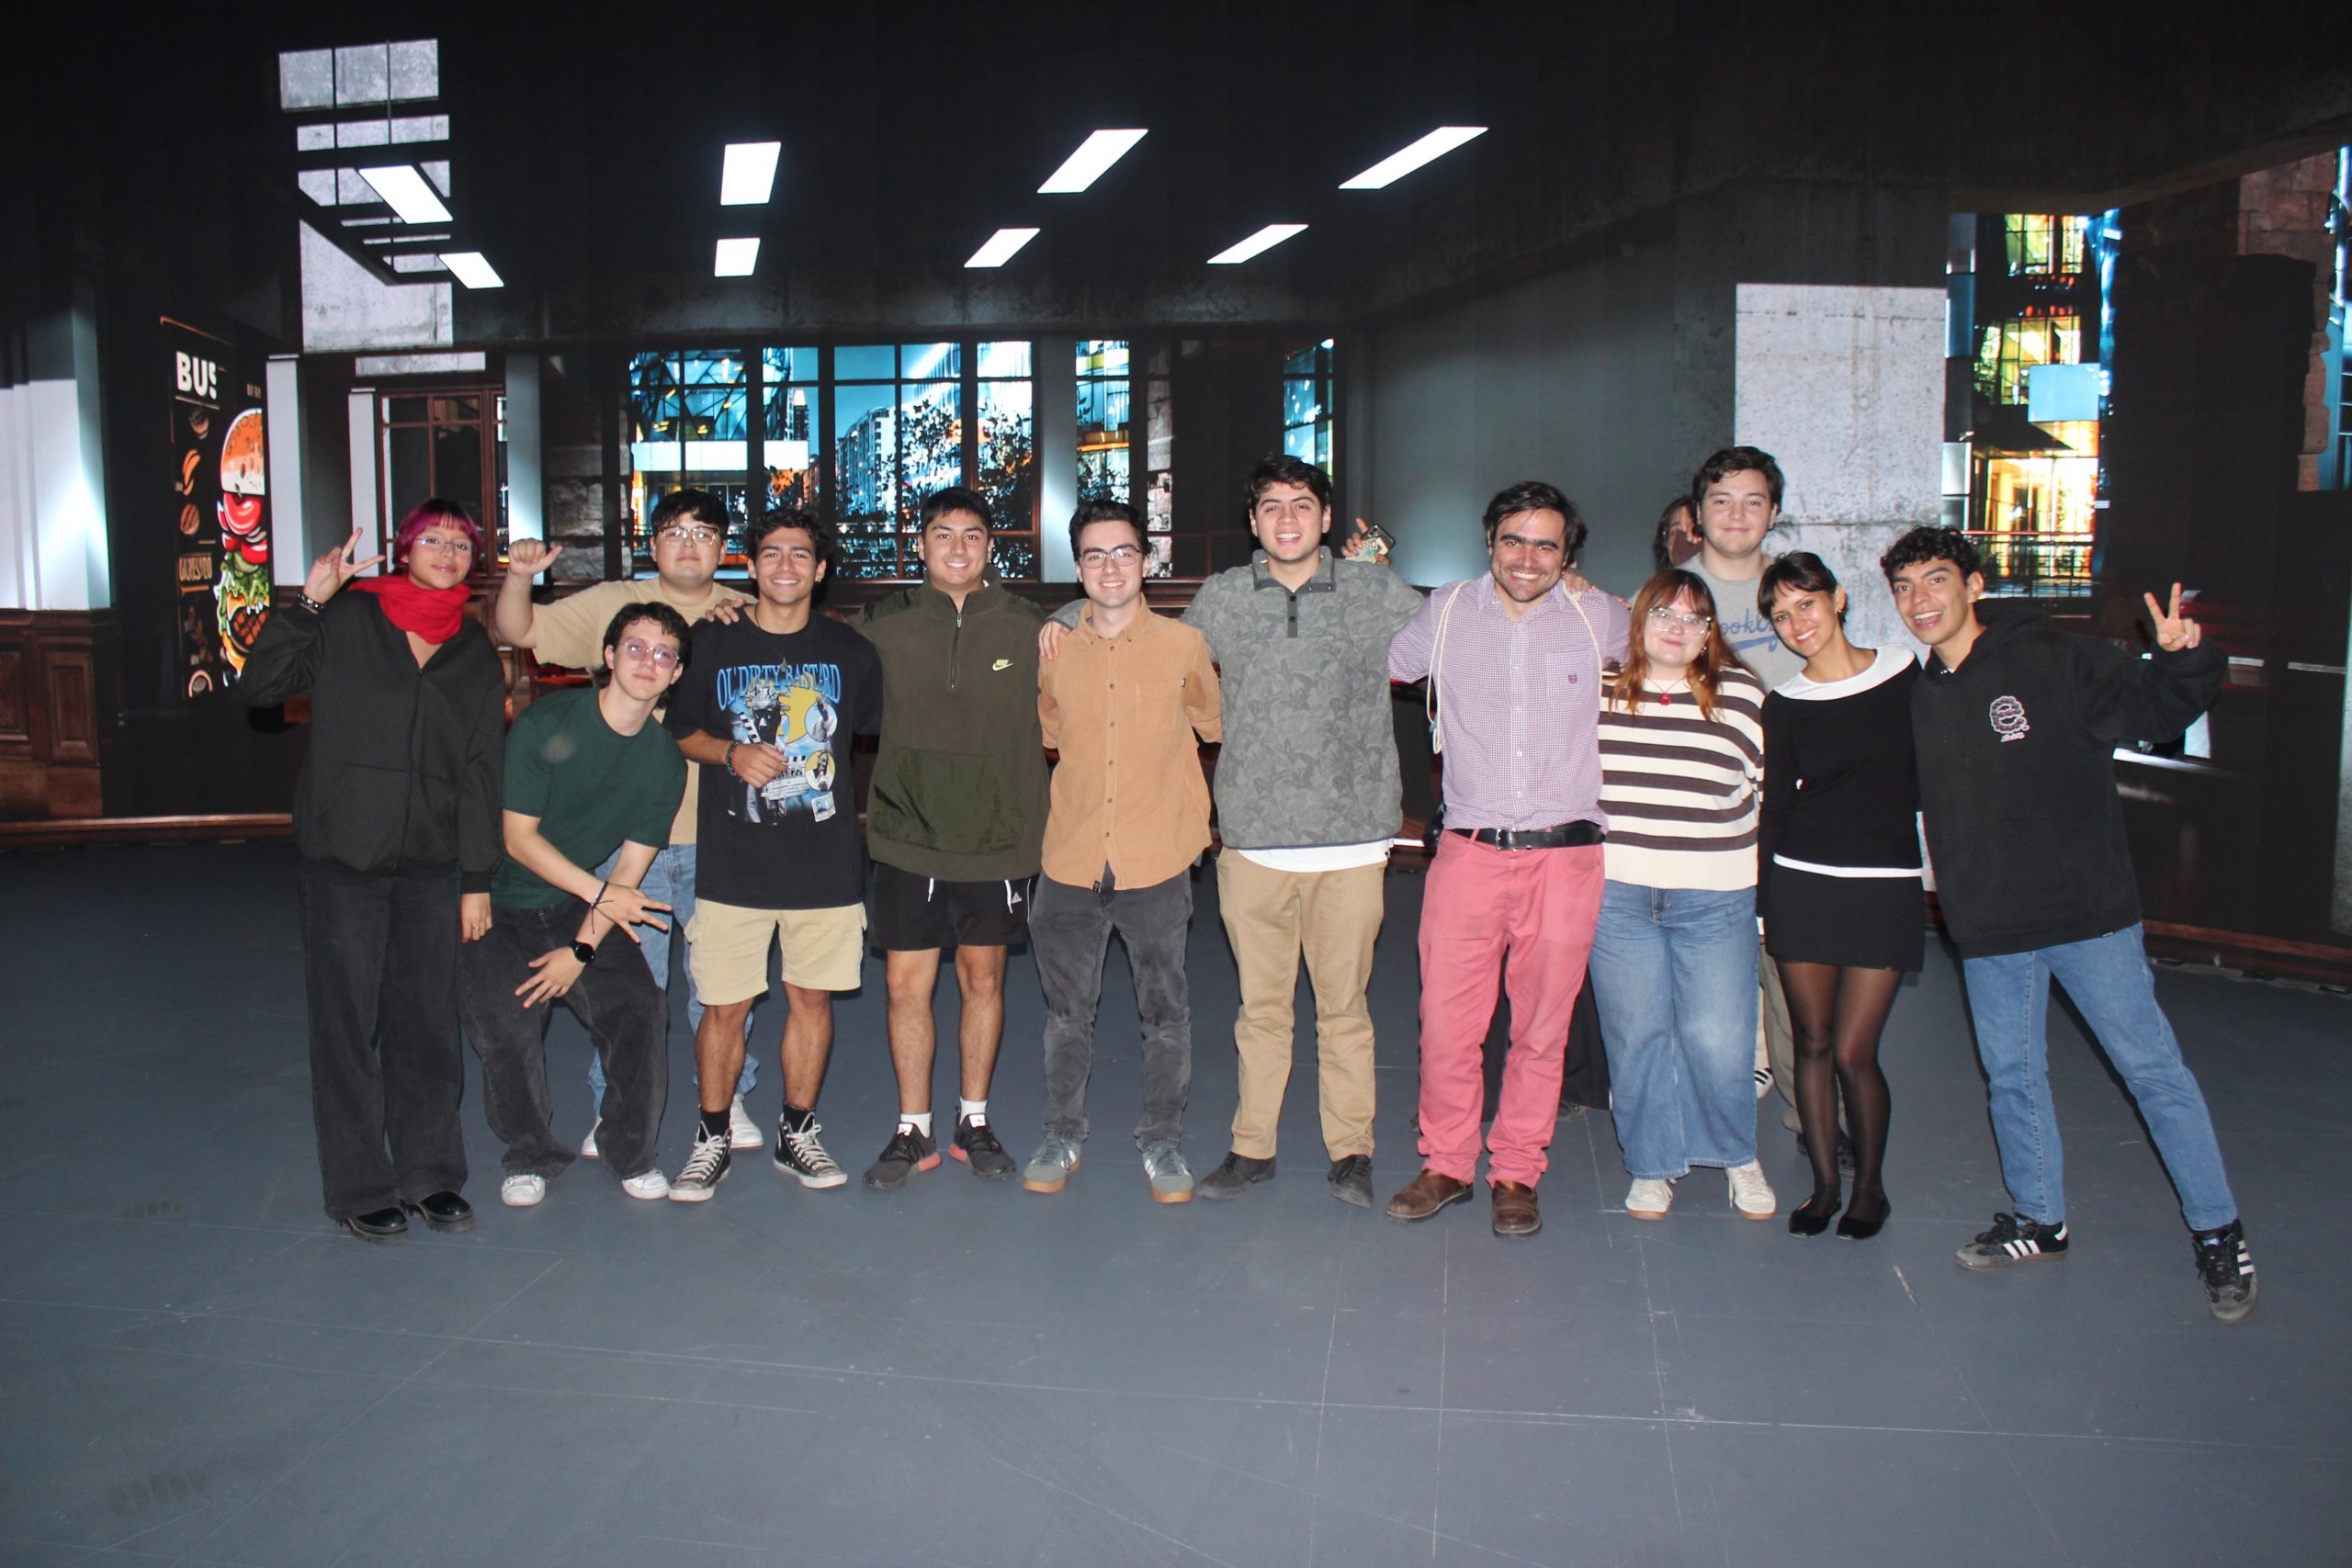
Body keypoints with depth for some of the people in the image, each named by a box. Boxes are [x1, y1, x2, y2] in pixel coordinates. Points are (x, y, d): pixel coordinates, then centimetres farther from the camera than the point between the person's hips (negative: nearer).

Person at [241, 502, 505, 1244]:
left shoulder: (476, 651, 10)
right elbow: (259, 685, -8)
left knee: (429, 1022, 7)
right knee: (348, 1024, 3)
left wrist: (477, 878, 5)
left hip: (433, 863, 3)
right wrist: (308, 601, -15)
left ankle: (430, 1174, 22)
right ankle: (360, 1189, 15)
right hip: (343, 856, -3)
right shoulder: (347, 620, 1)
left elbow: (481, 771, 8)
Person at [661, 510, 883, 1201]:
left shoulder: (851, 652, 5)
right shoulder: (712, 643, 3)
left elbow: (879, 734, 16)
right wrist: (731, 754, -9)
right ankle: (712, 1140, 20)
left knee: (812, 997, 8)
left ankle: (797, 1133, 25)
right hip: (732, 864, -1)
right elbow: (682, 731, 10)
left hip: (827, 862, 1)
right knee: (724, 1007, 2)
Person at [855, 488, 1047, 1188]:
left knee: (983, 979, 11)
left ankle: (975, 1122, 27)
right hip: (907, 840, 0)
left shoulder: (1025, 625, 0)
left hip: (997, 839, 0)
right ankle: (913, 1130, 20)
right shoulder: (885, 622, 1)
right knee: (907, 986, 4)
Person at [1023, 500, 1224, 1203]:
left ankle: (1163, 1141, 26)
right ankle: (1062, 1136, 30)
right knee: (1067, 1011, 13)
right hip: (1071, 862, 2)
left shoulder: (1184, 645, -2)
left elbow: (1215, 725, 11)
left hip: (1157, 862, -2)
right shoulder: (1054, 651, 4)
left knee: (1165, 1012, 10)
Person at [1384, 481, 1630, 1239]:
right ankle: (1446, 1163, 21)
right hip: (1468, 854, 0)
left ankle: (1516, 1174, 25)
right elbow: (1374, 665, 24)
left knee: (1541, 1031, 8)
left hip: (1565, 857, 0)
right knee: (1445, 1023, 0)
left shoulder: (1598, 618, 6)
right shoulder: (1445, 611, 8)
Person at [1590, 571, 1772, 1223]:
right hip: (1616, 895, 1)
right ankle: (1653, 1167, 24)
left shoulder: (1739, 693, 2)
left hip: (1715, 900, -1)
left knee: (1719, 1042, -2)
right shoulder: (1598, 689, 4)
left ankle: (1737, 1156, 25)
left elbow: (1772, 779, 12)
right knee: (1636, 1039, 6)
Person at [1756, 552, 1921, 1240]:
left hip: (1886, 886, -1)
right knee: (1813, 1043, 6)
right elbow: (1776, 804, 6)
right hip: (1802, 883, 2)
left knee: (1853, 1053, -3)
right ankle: (1824, 1183, 22)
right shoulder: (1784, 705, 3)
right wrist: (1760, 898, 4)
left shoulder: (1905, 674, 1)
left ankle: (1870, 1185, 19)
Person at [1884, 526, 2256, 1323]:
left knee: (2152, 1069, 1)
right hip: (1989, 930, 5)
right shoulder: (1916, 697, 9)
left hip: (2088, 913, -5)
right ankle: (2039, 1220, 32)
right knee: (2012, 1076, 14)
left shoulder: (2053, 661, -6)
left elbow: (2156, 706, -11)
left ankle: (2217, 1233, 17)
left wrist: (2183, 659, -29)